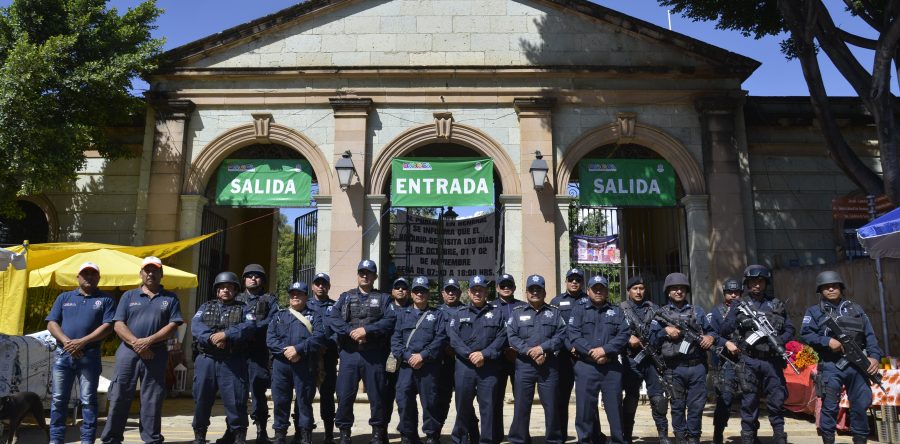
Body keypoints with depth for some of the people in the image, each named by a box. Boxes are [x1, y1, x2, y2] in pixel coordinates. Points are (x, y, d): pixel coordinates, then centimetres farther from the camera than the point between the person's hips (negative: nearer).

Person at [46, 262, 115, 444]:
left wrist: (82, 342, -15)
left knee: (88, 400, 0)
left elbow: (108, 326, -5)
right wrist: (66, 341, -11)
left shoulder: (105, 299, 5)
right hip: (63, 354, 3)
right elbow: (52, 323, 6)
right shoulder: (64, 297, 14)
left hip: (90, 355, -3)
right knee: (59, 399, 6)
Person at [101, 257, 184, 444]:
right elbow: (118, 325, 2)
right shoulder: (129, 296, 11)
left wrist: (149, 341, -13)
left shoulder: (170, 298, 8)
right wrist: (135, 343, -12)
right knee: (120, 397, 3)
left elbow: (173, 325, -2)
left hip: (156, 354, -1)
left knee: (152, 400, 4)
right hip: (128, 352, 1)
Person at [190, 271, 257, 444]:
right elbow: (196, 325, 0)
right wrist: (211, 337, -18)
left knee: (235, 401, -4)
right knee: (201, 399, 8)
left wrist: (226, 334, -20)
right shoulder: (206, 307, 18)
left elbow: (249, 327, -9)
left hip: (233, 362, -2)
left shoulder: (244, 309, 10)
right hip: (206, 360, 3)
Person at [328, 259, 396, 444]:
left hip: (374, 355, -1)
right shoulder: (345, 297, 14)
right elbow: (333, 319, 0)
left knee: (377, 395, 3)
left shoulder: (384, 298, 10)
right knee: (345, 394, 2)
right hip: (349, 353, 1)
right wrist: (351, 331, -15)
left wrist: (367, 330, -17)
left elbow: (390, 320, -7)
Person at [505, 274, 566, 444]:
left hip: (549, 365, 0)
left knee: (551, 406, 3)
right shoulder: (517, 312, 11)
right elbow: (512, 336, -1)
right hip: (524, 365, 0)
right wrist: (529, 351, -15)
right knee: (521, 406, 3)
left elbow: (561, 335, 0)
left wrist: (543, 348, -14)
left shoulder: (554, 312, 13)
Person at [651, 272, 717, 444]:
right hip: (674, 369, -1)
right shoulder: (661, 313, 7)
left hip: (697, 367, 2)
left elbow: (711, 331, 14)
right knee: (678, 405, 7)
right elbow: (652, 339, 3)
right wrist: (665, 331, -12)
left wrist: (710, 337, -8)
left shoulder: (697, 311, 14)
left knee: (697, 405, 5)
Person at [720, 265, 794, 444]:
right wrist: (739, 322, -19)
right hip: (749, 361, -2)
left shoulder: (777, 304, 12)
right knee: (749, 402, 4)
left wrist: (780, 341, -7)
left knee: (777, 400, 6)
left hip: (772, 360, 2)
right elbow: (724, 330, 0)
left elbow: (790, 329, 13)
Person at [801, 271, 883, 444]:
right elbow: (805, 334, -3)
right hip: (831, 366, -3)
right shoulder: (814, 311, 7)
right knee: (830, 406, -1)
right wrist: (827, 341, -16)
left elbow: (869, 335, 10)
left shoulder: (856, 309, 16)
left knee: (861, 404, 7)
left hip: (857, 364, 3)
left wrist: (875, 356, -4)